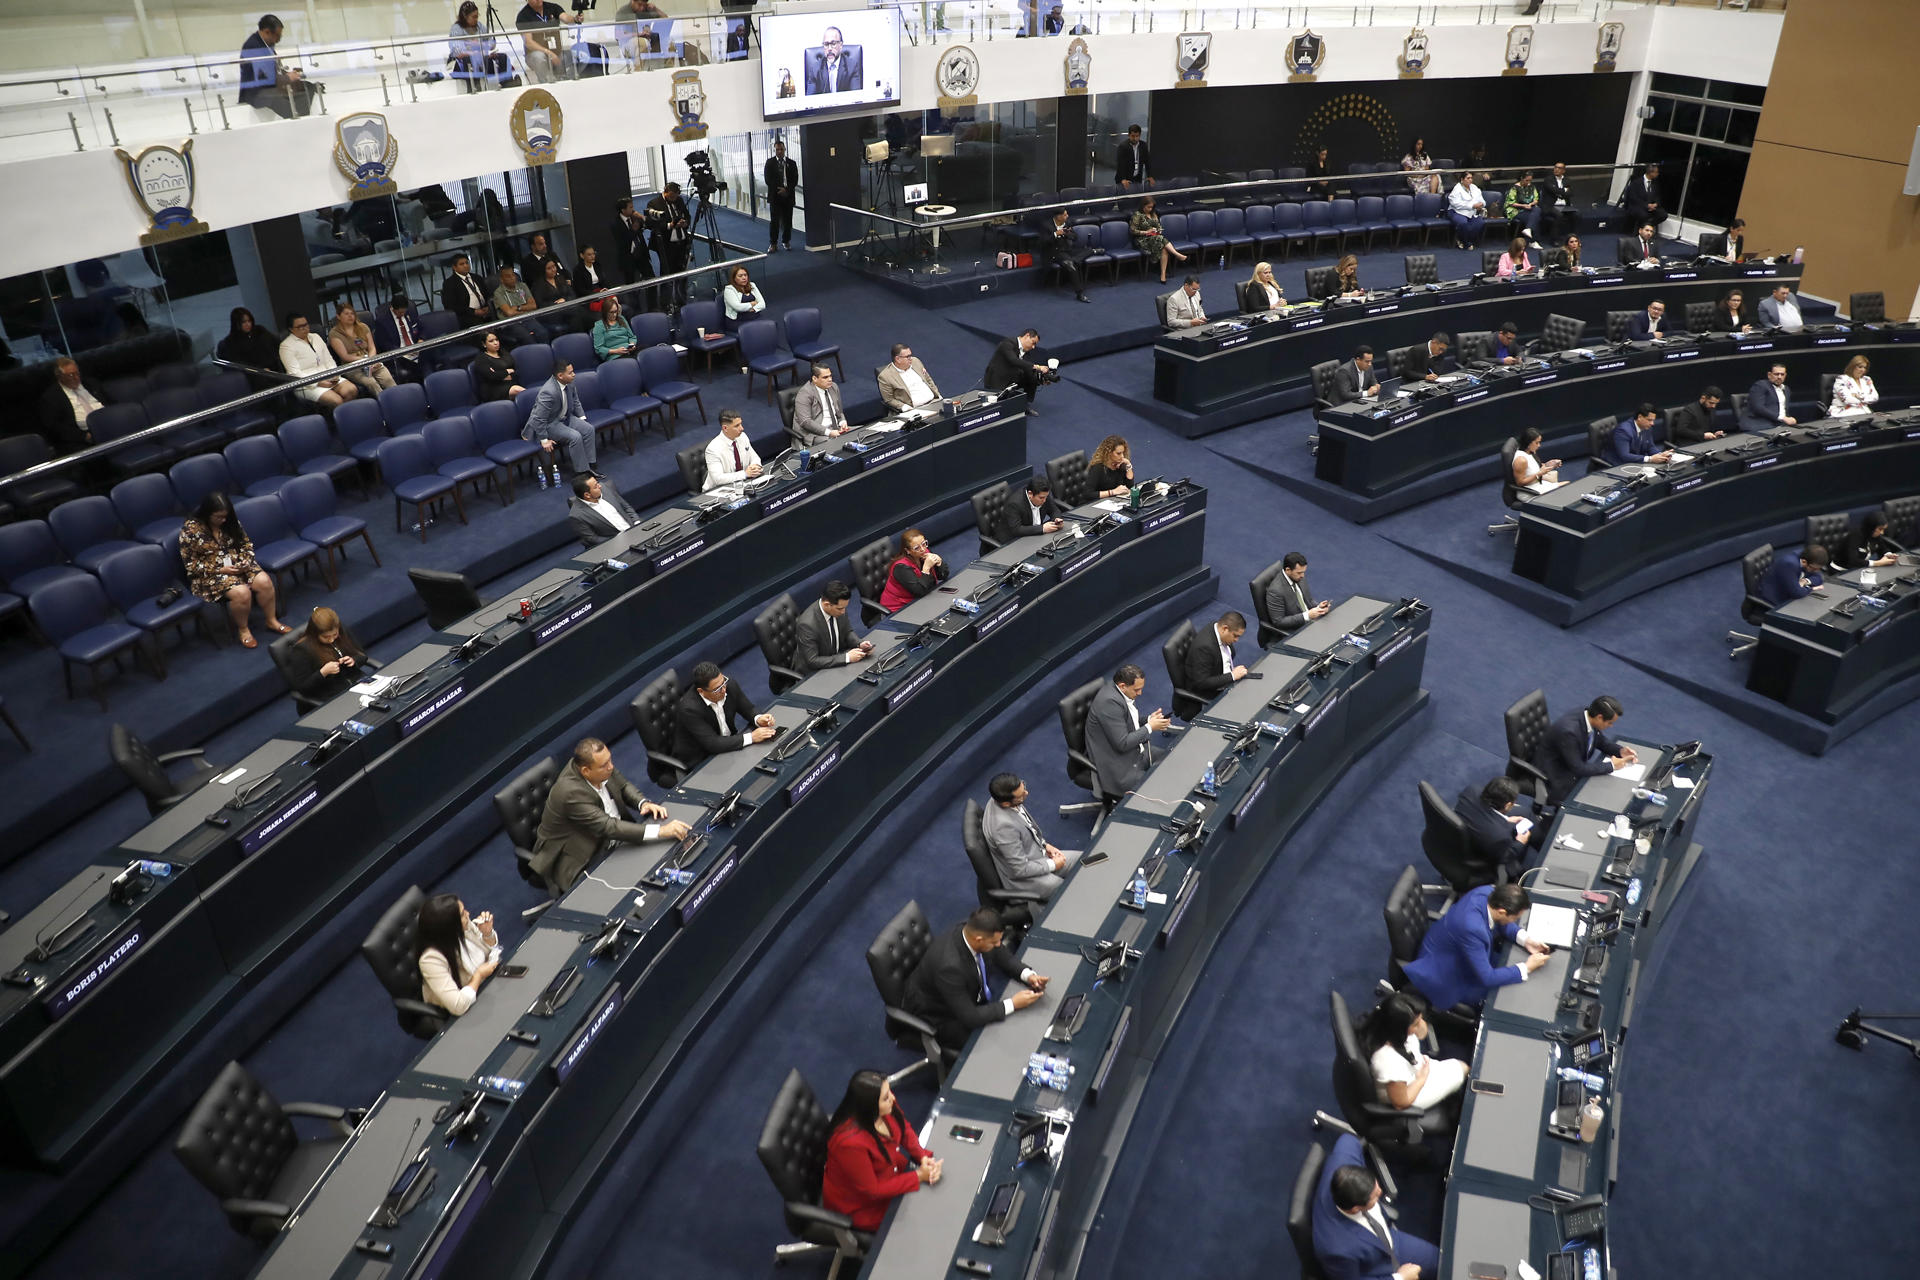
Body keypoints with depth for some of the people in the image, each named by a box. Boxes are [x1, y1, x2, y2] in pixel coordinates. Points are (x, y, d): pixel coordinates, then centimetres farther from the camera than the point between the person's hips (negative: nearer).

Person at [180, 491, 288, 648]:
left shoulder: (230, 522, 0)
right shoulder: (190, 529, -14)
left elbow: (246, 543, 13)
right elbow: (191, 565, -11)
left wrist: (246, 561, -7)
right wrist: (220, 570, -18)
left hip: (237, 565, 5)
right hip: (210, 574, -5)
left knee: (264, 581, -22)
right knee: (241, 592, -31)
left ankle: (271, 621, -2)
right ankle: (242, 629, -7)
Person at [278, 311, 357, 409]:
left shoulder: (315, 337, 18)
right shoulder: (286, 346, -2)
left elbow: (329, 360, 17)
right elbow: (295, 373, -11)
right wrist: (318, 383, -21)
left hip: (328, 378, 6)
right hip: (307, 385, -6)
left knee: (351, 391, -25)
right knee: (337, 401, -31)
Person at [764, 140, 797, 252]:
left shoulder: (791, 163, 7)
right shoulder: (770, 162, 3)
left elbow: (795, 180, 2)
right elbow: (768, 179, -3)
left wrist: (786, 190, -12)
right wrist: (779, 190, -11)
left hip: (788, 195, 2)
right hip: (775, 195, -2)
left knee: (787, 220, 5)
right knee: (774, 220, -4)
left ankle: (786, 241, 18)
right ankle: (773, 243, 1)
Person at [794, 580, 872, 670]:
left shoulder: (839, 609, -10)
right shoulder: (807, 624, -29)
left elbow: (847, 632, 9)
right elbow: (812, 661, -26)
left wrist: (860, 644, -12)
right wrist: (847, 657, -28)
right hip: (811, 673, -7)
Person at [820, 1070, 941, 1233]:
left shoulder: (886, 1109, -20)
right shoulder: (850, 1142, -39)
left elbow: (905, 1129, 2)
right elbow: (872, 1191, -27)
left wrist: (923, 1156, -16)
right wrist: (919, 1176, -23)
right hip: (861, 1205, -7)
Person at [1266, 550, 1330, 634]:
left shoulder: (1299, 577, -1)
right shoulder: (1276, 590, -24)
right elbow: (1278, 621, -20)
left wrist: (1318, 606, -9)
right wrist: (1307, 615, -24)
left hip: (1310, 620, 7)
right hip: (1294, 631, -7)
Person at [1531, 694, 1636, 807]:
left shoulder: (1589, 714, -11)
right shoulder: (1568, 731, -35)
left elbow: (1600, 740, 11)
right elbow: (1578, 769, -28)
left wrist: (1620, 750, -6)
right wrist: (1611, 765, -20)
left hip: (1577, 764, 9)